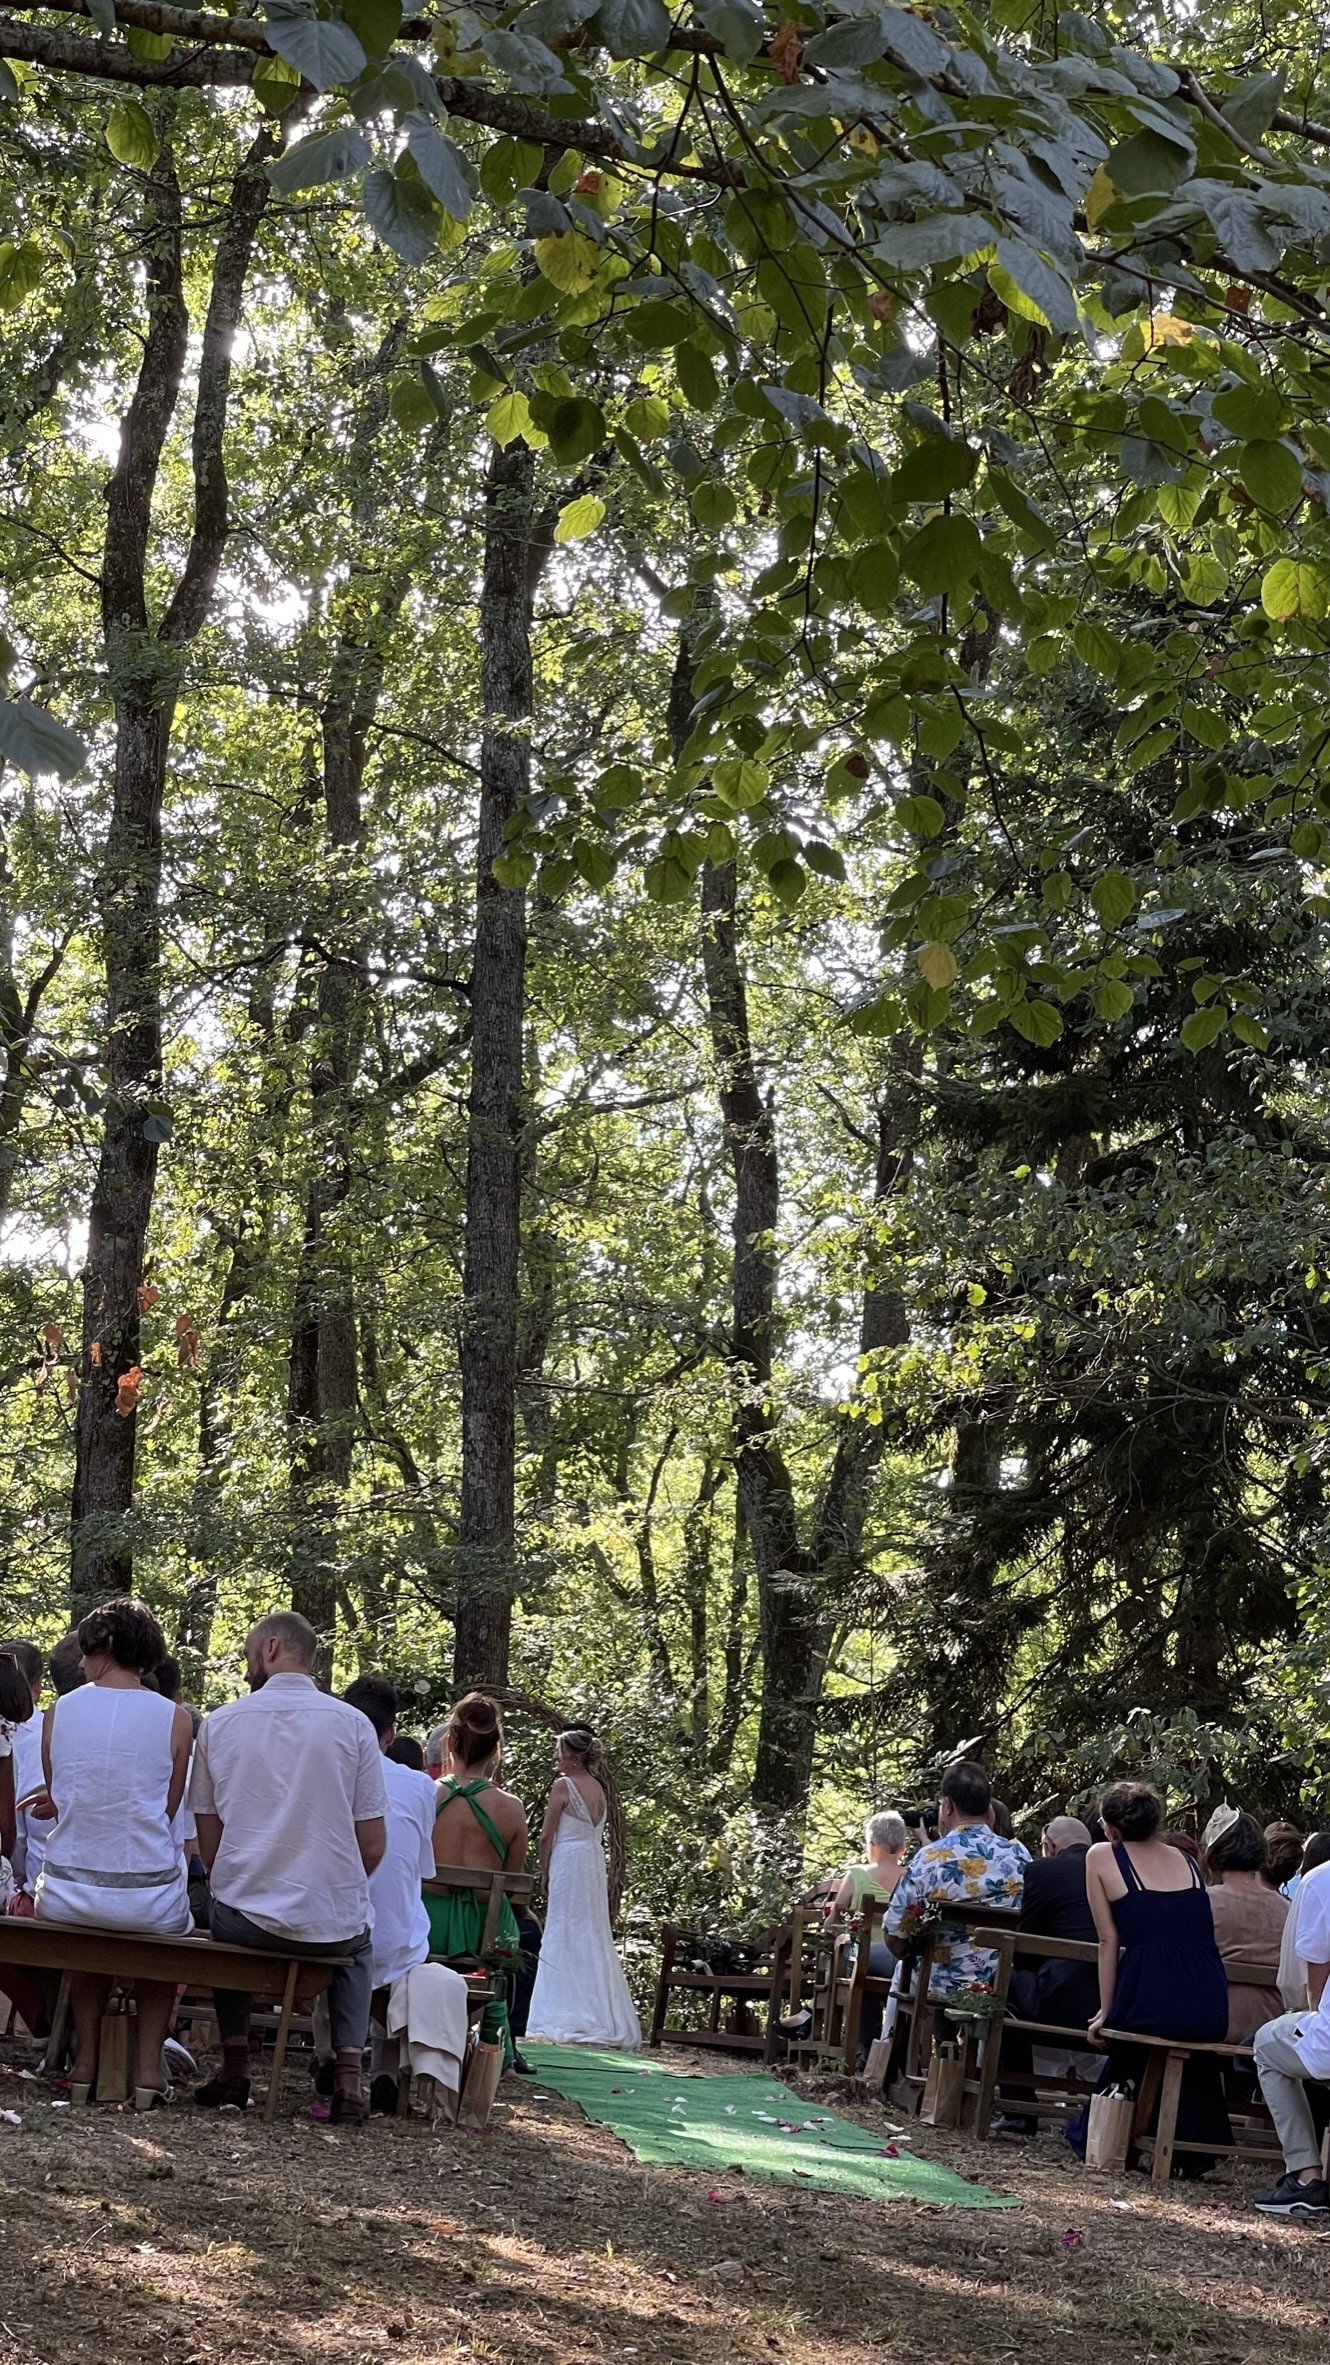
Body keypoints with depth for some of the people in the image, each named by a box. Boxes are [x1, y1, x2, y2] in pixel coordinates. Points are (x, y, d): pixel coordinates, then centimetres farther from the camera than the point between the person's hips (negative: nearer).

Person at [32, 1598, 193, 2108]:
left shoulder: (57, 1713, -1)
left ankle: (85, 2059, 27)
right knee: (163, 1932, 34)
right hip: (148, 1899, -1)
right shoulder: (174, 1718, -4)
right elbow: (165, 1812, 6)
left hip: (67, 1895, 1)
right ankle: (148, 2062, 21)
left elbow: (58, 1805, 8)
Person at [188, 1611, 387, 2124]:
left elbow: (207, 1840, 4)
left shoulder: (219, 1723, 0)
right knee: (356, 1948, 35)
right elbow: (372, 1844, -1)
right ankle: (348, 2072, 15)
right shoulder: (352, 1724, -3)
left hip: (243, 1916, 0)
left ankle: (235, 2064, 26)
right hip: (330, 1922, 0)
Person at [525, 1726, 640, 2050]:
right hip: (596, 1864, 7)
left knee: (566, 1937, -5)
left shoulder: (563, 1786, -10)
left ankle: (570, 2018, -8)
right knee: (595, 1937, 10)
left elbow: (546, 1835, -8)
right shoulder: (599, 1789, 12)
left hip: (567, 1862, -7)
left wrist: (544, 1873, 2)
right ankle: (607, 2020, 11)